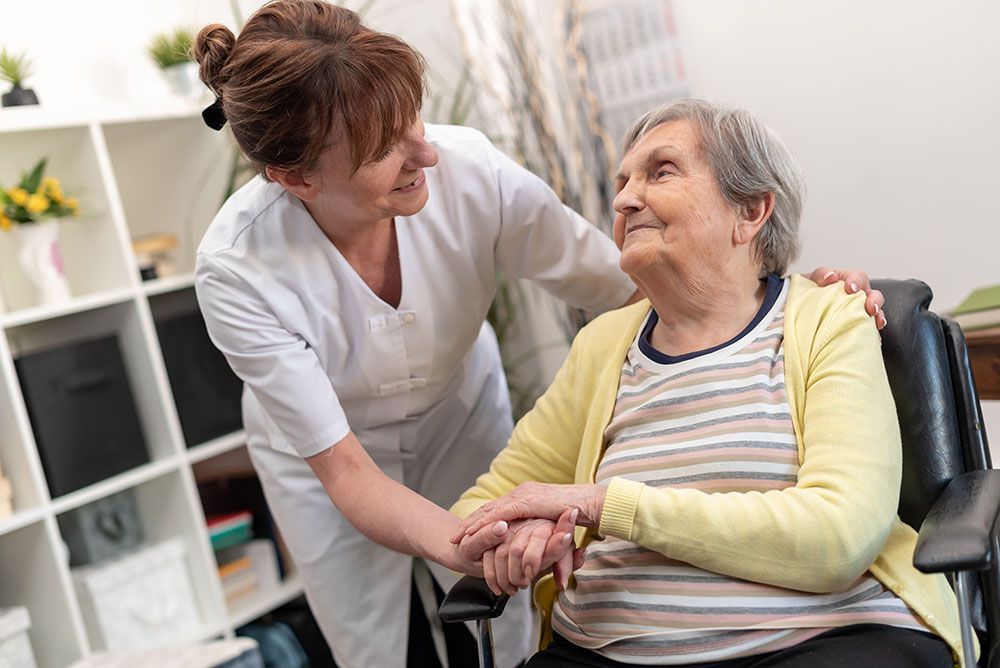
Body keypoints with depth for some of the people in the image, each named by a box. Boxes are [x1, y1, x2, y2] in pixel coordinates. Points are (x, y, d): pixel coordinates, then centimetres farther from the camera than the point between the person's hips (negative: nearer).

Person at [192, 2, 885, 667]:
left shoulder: (470, 169, -30)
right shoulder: (238, 270, -32)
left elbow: (627, 286, -20)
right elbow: (344, 469, -30)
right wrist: (459, 545, -49)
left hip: (461, 416, 2)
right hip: (322, 455, -1)